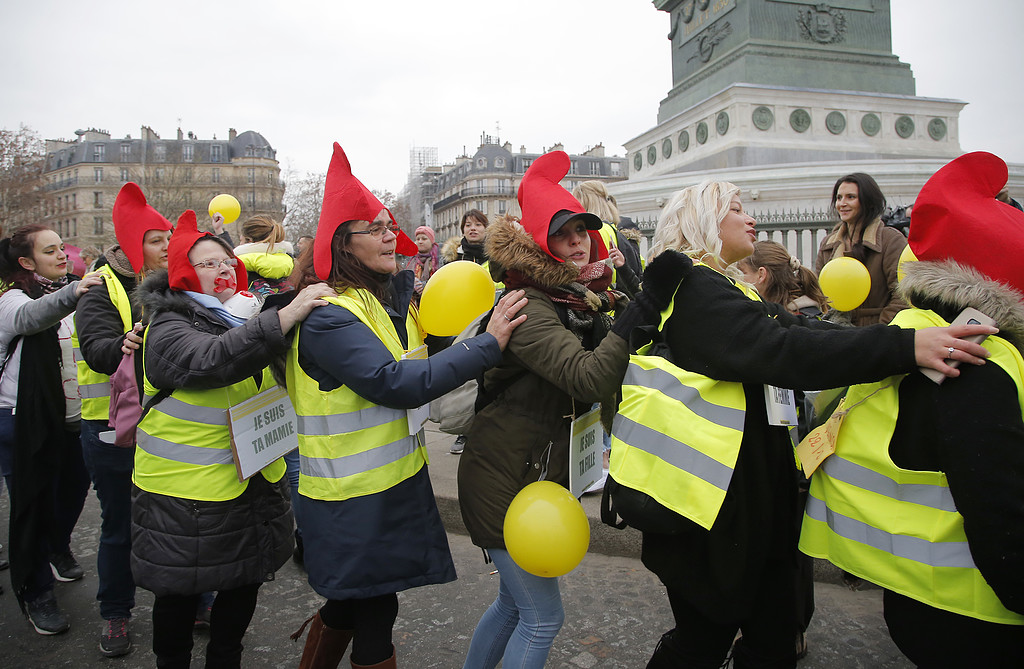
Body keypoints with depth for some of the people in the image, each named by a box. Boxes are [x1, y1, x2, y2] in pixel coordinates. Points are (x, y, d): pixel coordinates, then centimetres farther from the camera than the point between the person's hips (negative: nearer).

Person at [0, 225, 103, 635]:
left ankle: (58, 550, 46)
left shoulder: (70, 292, 11)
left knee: (74, 490, 17)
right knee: (33, 504, 3)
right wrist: (71, 294, -56)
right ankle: (36, 593, 18)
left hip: (74, 418, 6)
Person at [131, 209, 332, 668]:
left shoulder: (243, 318, 10)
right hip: (187, 496, -6)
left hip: (254, 485, 7)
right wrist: (285, 317, -43)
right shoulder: (168, 330, -14)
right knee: (181, 595, 10)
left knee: (244, 585, 18)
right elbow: (211, 360, -36)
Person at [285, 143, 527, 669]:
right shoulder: (329, 316, -21)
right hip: (354, 498, -8)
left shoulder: (394, 293, 6)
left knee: (348, 602, 23)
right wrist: (488, 343, -27)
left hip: (395, 481, 8)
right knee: (373, 612, 8)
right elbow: (399, 384, -30)